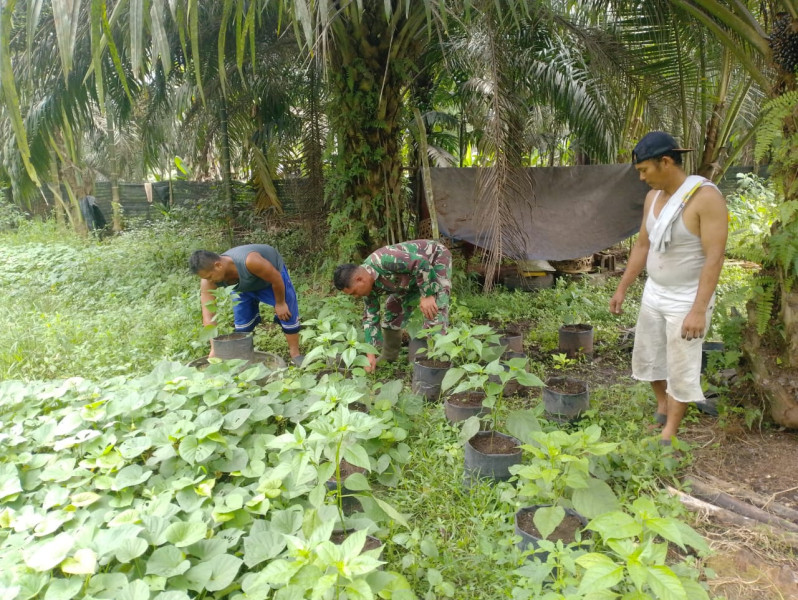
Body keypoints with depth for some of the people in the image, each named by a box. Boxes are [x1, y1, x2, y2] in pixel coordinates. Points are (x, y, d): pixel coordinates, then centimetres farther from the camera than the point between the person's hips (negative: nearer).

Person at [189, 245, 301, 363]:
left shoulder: (249, 261, -47)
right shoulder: (208, 282, -31)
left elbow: (276, 278, -32)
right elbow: (208, 315, -32)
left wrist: (280, 304, -19)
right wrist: (214, 348, -38)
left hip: (273, 273, -4)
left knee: (287, 313, -8)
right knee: (242, 322, 2)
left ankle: (295, 355, 6)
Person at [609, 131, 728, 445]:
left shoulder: (706, 196, -23)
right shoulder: (654, 196, 0)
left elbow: (714, 258, -24)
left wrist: (699, 310, -27)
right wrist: (622, 288, 11)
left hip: (687, 300, -7)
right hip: (654, 293, 7)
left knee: (681, 369, 5)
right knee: (646, 356, 18)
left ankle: (668, 435, 20)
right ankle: (663, 406, 43)